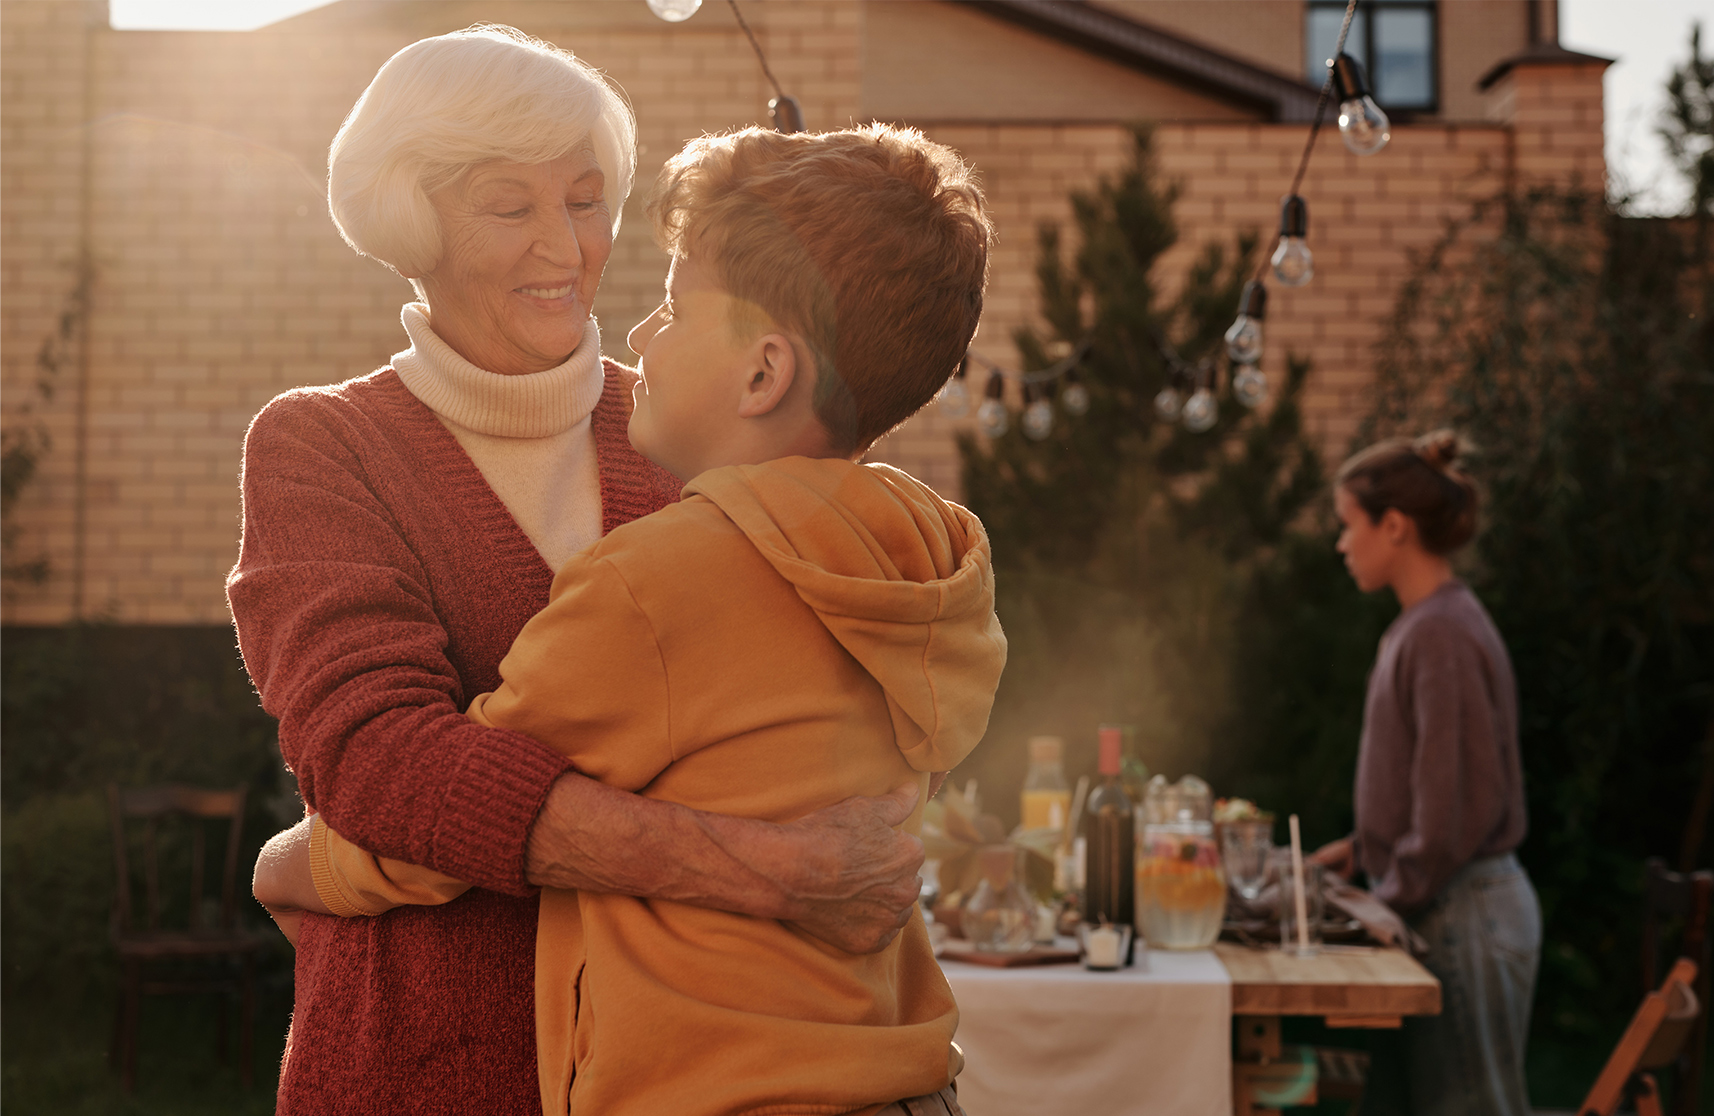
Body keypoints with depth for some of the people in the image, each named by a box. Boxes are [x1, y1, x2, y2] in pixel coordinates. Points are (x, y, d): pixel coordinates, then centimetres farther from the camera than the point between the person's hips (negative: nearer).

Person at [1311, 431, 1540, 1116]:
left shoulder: (1442, 634, -19)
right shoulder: (1422, 625, 11)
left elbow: (1463, 801, -22)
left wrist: (1396, 894, -13)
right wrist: (1365, 848, 13)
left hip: (1464, 914, -9)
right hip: (1443, 907, 9)